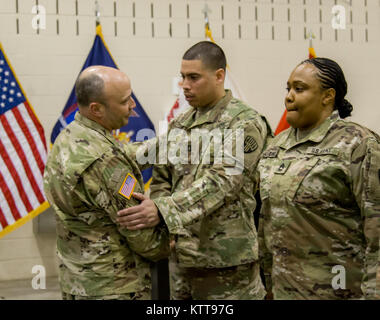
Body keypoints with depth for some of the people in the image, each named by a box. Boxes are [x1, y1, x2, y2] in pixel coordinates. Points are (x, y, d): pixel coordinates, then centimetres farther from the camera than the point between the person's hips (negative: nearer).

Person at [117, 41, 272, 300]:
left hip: (227, 259, -6)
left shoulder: (245, 123, -9)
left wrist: (163, 210, -30)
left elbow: (221, 181, -21)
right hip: (181, 255, 6)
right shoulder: (179, 125, 13)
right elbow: (162, 179, 14)